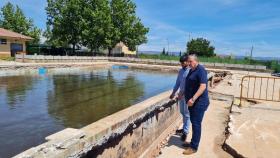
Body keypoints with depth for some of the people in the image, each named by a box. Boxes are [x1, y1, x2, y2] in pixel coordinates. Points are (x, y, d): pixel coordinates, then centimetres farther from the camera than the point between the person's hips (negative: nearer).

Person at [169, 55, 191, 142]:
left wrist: (182, 93, -23)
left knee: (187, 114, 0)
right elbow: (177, 83, 15)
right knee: (182, 112, 16)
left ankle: (185, 132, 7)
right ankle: (184, 128, 31)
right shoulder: (180, 71, 9)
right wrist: (173, 92, 11)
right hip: (181, 94, 7)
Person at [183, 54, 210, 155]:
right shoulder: (191, 70, 12)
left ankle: (194, 147, 8)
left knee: (196, 124, -2)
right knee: (193, 123, 16)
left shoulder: (201, 70, -16)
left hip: (199, 102, -9)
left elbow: (203, 86, -25)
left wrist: (193, 99, -31)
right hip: (192, 102, 9)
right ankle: (193, 143, 28)